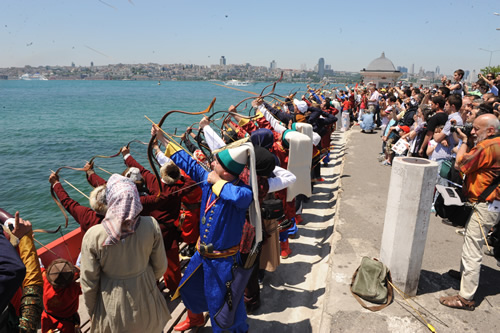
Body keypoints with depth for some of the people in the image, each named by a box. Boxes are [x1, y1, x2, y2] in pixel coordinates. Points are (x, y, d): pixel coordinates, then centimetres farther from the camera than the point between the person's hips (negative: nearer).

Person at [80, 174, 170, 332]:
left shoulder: (93, 236, -24)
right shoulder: (151, 225, -21)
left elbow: (88, 282, -13)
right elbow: (160, 266, -8)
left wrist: (91, 310, 5)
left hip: (113, 309, 0)